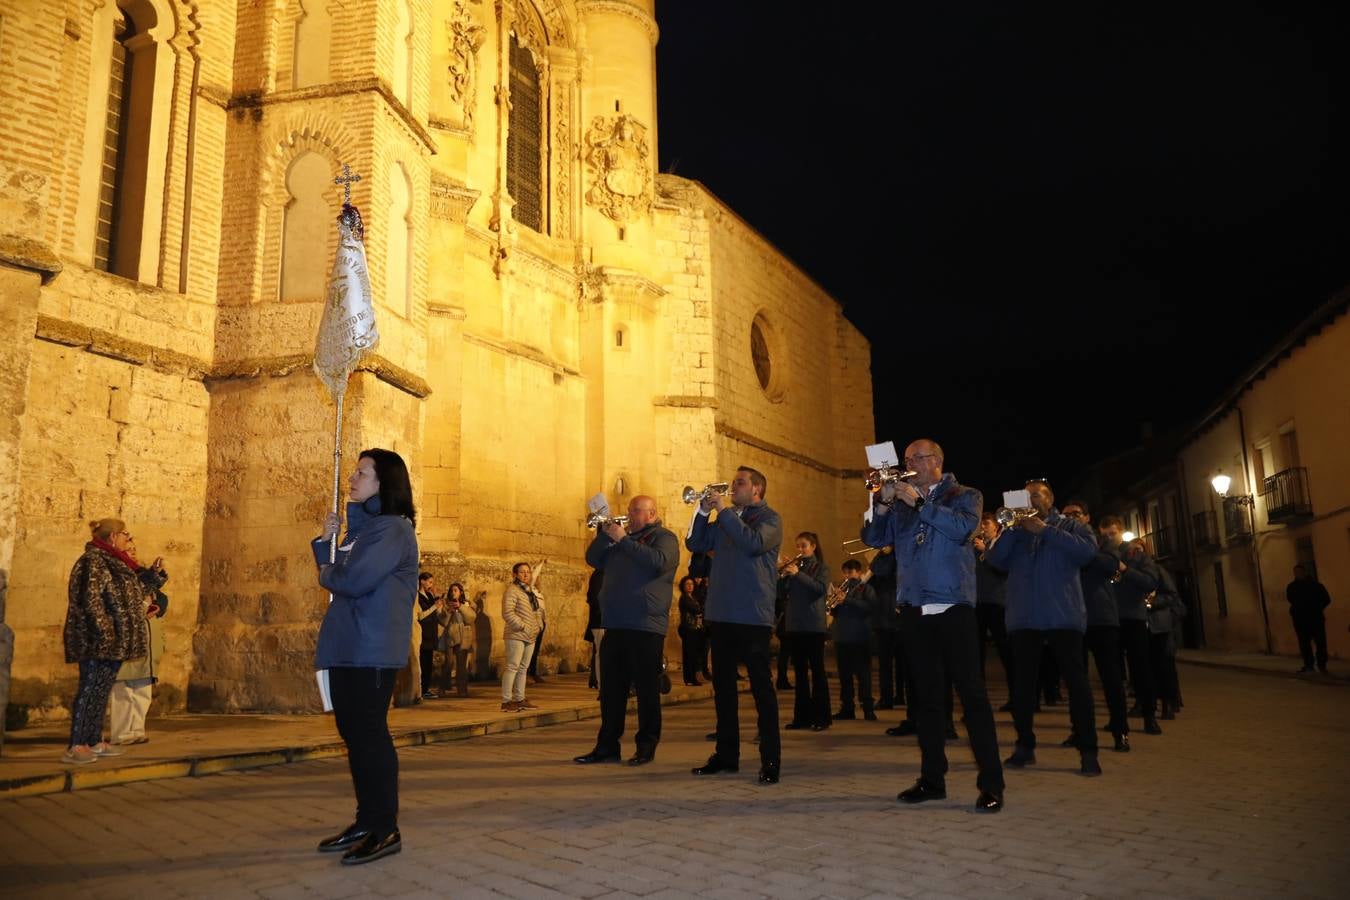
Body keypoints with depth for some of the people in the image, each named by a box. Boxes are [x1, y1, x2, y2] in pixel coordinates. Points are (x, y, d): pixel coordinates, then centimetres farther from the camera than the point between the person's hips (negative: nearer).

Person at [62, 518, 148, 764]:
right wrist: (106, 634, -21)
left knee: (101, 690, 12)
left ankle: (94, 741, 19)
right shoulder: (93, 561, -12)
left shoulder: (113, 562, 16)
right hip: (98, 642, -9)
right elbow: (91, 600, -19)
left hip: (113, 642, 9)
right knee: (90, 689, -7)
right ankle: (76, 746, -4)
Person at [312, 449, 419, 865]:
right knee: (353, 733, 13)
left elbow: (352, 581, -22)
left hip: (371, 650, -9)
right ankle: (367, 821, 23)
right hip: (347, 647, 10)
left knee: (370, 735, -6)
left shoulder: (391, 528, -11)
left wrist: (327, 573, -1)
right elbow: (333, 574, 20)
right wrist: (326, 542, 6)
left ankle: (385, 830, 2)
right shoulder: (361, 524, 18)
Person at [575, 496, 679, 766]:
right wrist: (604, 533, 0)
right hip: (615, 624, 6)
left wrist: (623, 540, -15)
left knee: (647, 688, 0)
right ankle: (607, 744, 17)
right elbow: (593, 560, 15)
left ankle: (646, 746, 8)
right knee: (611, 688, 9)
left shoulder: (664, 537, 1)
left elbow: (658, 561, -19)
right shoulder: (621, 537, 21)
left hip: (646, 626, -6)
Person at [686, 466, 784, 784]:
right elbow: (695, 544, 11)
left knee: (761, 686, -4)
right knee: (722, 684, 11)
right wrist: (704, 511, -1)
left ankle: (771, 760, 1)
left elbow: (753, 543, -21)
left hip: (753, 615, -7)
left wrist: (723, 510, -15)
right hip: (720, 614, 7)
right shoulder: (724, 520, 17)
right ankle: (726, 754, 22)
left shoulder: (769, 518, -2)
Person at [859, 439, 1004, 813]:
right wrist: (882, 503, -7)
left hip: (953, 607, -4)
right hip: (913, 610, 4)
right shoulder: (900, 503, 16)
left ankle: (991, 783, -2)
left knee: (971, 692, -6)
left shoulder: (964, 496, 6)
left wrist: (919, 502, -14)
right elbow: (872, 538, 7)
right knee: (926, 694, 8)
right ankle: (932, 778, 15)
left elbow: (962, 527, -15)